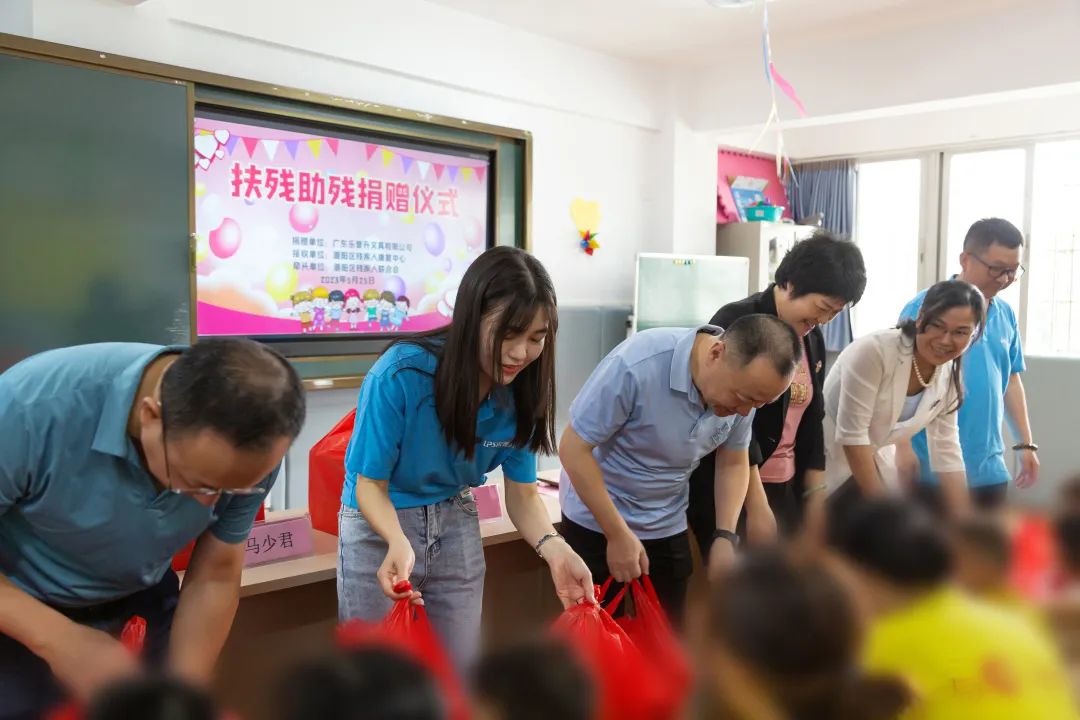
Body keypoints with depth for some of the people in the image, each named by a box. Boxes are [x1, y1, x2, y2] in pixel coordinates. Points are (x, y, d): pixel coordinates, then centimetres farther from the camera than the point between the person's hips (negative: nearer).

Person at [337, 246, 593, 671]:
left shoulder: (520, 393, -15)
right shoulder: (400, 374, -28)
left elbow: (522, 494, -7)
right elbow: (370, 485, -18)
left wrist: (553, 548, -27)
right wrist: (398, 541, -38)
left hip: (457, 526, 4)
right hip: (379, 529, -3)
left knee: (460, 667, 14)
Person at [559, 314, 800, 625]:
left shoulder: (744, 385, -12)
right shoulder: (636, 365, -30)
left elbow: (734, 462, 3)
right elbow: (574, 449, -23)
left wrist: (725, 536, -10)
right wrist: (618, 535, -20)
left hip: (668, 528, 5)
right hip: (597, 523, -4)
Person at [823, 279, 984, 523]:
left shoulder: (949, 378, -4)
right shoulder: (875, 350, -26)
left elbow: (947, 451, 1)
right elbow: (851, 433, -25)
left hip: (866, 458, 8)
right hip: (822, 455, -7)